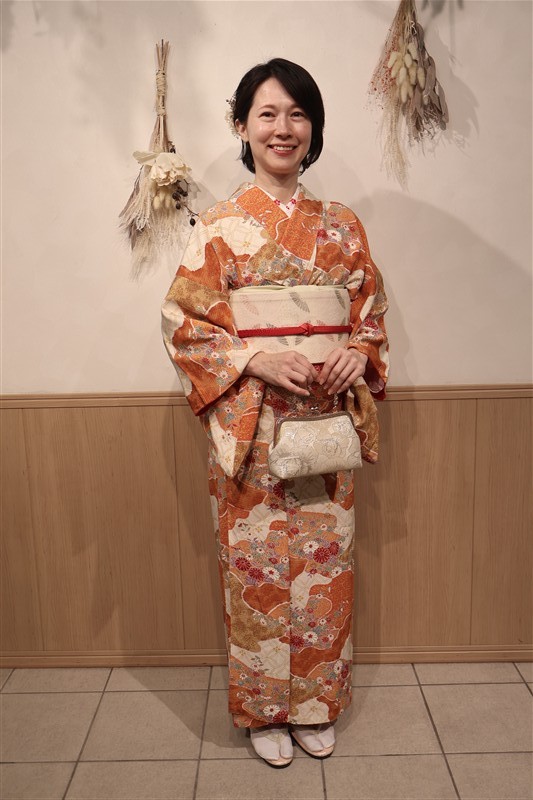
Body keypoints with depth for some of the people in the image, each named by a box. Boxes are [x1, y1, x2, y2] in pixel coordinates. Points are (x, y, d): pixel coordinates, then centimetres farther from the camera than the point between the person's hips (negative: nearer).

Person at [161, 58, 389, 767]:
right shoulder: (219, 227, -2)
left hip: (325, 422, 3)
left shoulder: (342, 226, 8)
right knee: (258, 568, 7)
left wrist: (360, 353, -8)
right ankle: (265, 709, 31)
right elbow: (183, 322, -4)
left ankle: (317, 705, 34)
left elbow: (373, 311, 13)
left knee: (324, 564, 11)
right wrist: (257, 361, -17)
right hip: (249, 426, -3)